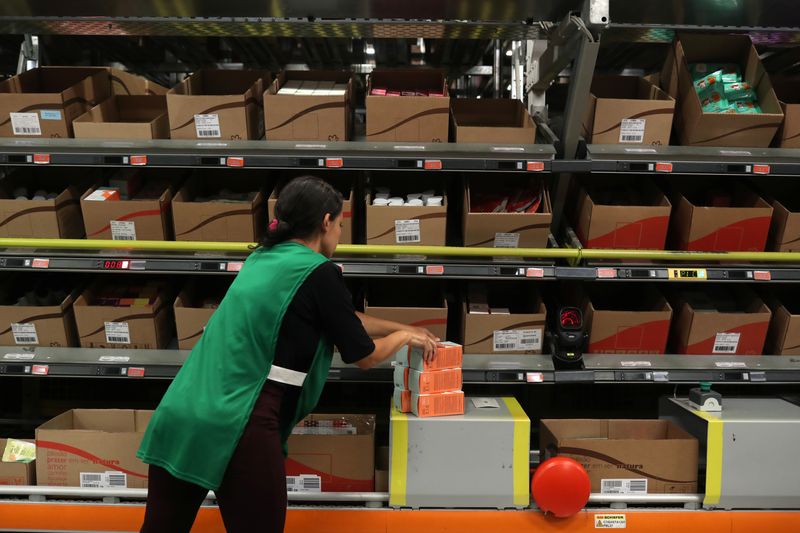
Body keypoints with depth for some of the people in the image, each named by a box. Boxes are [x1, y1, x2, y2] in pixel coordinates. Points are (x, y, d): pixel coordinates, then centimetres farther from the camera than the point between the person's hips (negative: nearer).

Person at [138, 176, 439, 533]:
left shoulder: (264, 258, 18)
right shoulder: (318, 272, -5)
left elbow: (342, 319, 30)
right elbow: (364, 356, 5)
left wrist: (403, 328, 37)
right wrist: (404, 337, 24)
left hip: (179, 415, 8)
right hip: (235, 424, -8)